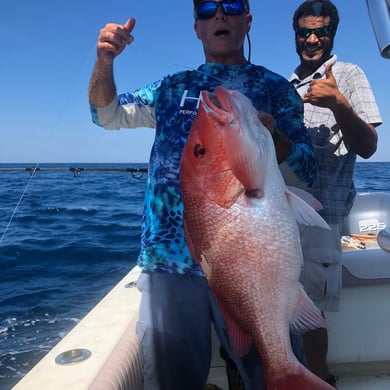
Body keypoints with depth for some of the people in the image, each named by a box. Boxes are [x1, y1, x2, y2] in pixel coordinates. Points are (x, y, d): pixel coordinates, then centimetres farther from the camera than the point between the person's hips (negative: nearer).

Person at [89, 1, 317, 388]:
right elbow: (107, 114, 12)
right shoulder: (173, 88, 15)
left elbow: (305, 172, 1)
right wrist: (104, 61, -6)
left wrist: (267, 131, -19)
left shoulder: (275, 88, 7)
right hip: (168, 259, 2)